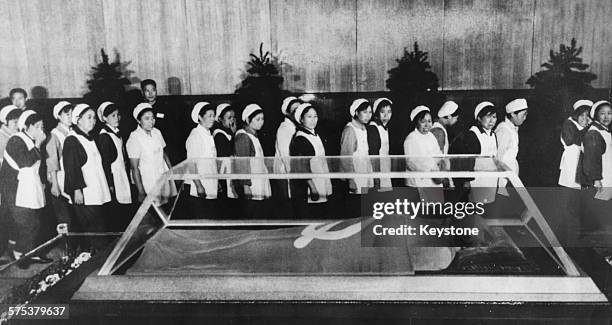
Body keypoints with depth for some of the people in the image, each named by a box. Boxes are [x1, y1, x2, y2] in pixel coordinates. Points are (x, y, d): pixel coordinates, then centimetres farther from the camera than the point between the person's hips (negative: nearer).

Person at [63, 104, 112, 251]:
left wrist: (107, 185, 22)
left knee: (100, 227, 5)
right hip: (83, 194, -8)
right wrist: (77, 189, -18)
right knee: (91, 229, -9)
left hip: (97, 193, 8)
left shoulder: (90, 138, 19)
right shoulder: (71, 140, -8)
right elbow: (71, 167, -13)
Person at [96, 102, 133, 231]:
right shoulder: (104, 136, -11)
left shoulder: (116, 133, 15)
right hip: (114, 180, -8)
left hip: (122, 178, 8)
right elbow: (105, 163, -14)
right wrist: (110, 185, -16)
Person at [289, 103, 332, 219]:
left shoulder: (316, 136, 15)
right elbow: (302, 167, -17)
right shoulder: (300, 139, -12)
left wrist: (327, 187, 18)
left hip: (321, 190, 9)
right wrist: (312, 187, -20)